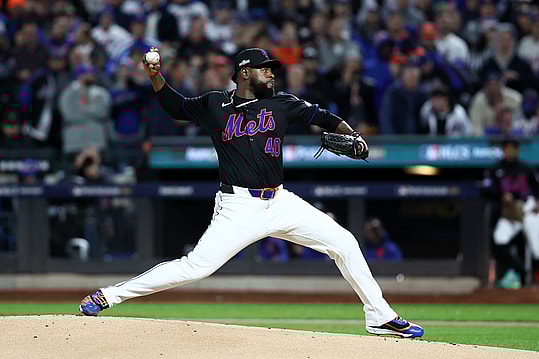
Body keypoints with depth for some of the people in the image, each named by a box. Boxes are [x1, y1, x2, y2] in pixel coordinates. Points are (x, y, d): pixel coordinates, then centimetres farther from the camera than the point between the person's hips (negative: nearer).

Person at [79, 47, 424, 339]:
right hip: (239, 206, -4)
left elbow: (322, 116, 9)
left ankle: (380, 316, 12)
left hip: (280, 202, 4)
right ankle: (109, 294, -10)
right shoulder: (215, 105, 4)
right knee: (196, 266, -18)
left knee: (344, 243, 0)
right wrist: (156, 76, 3)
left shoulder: (281, 104, 10)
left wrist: (352, 135, -9)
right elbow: (177, 106, 18)